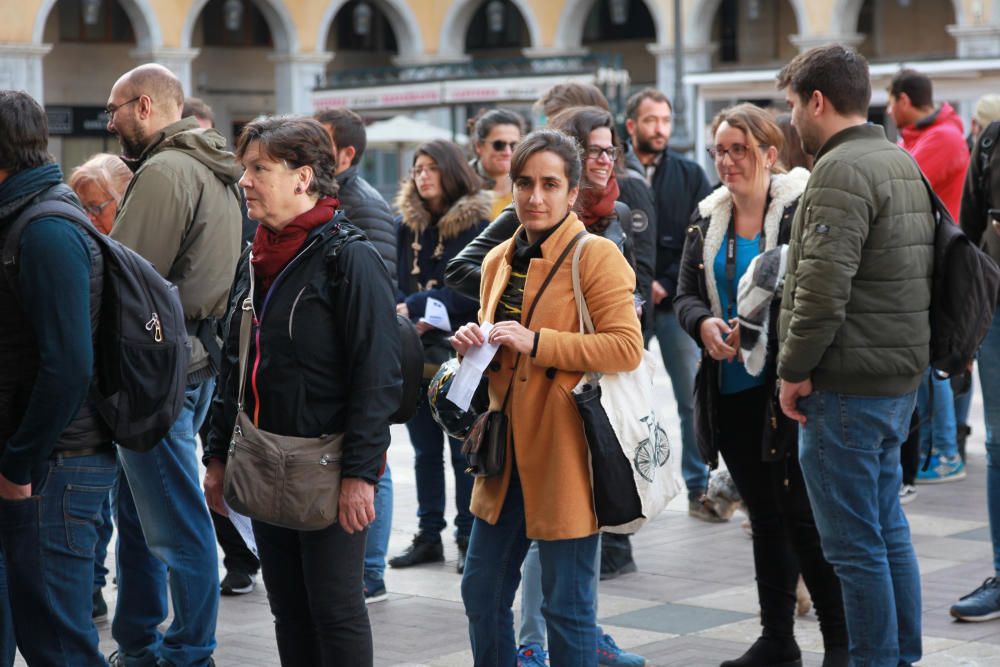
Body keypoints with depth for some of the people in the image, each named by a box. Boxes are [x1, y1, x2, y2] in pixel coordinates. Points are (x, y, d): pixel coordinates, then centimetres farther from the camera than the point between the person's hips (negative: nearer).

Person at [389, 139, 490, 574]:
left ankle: (469, 538, 8)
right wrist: (409, 318, -11)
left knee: (463, 449, 0)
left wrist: (418, 307, -18)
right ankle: (429, 535, 17)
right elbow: (395, 282, 8)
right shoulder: (407, 224, 10)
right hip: (415, 351, 5)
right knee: (425, 449, 10)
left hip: (458, 353, -5)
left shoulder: (476, 222, -5)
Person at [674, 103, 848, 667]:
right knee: (764, 516, 15)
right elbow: (686, 294, 10)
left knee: (802, 516, -5)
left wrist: (756, 326, -26)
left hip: (785, 387, -6)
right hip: (731, 391, 6)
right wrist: (704, 323, -11)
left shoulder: (801, 208, -9)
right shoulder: (708, 219, 10)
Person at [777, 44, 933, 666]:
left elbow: (823, 287, -23)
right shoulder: (903, 162, 15)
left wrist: (794, 369, -14)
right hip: (901, 378, 10)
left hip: (848, 384, -10)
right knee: (888, 527, 16)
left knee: (855, 544, -3)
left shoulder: (841, 171, -16)